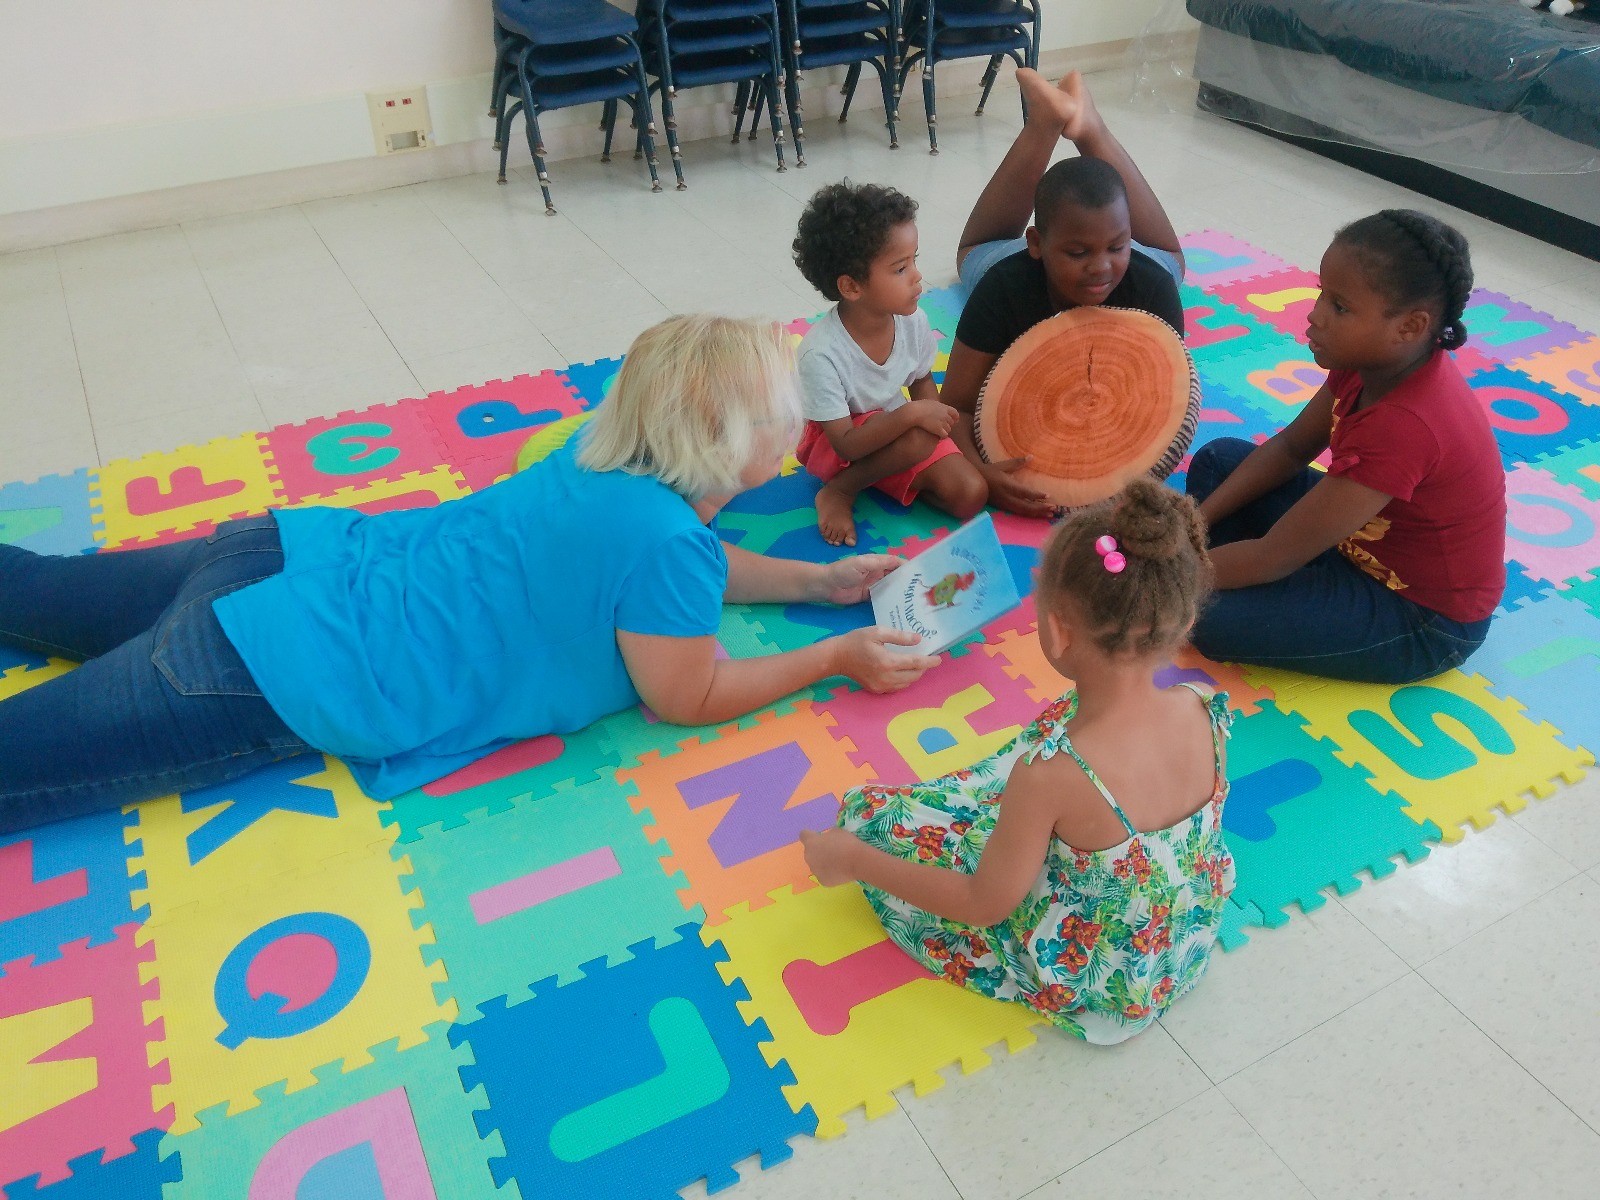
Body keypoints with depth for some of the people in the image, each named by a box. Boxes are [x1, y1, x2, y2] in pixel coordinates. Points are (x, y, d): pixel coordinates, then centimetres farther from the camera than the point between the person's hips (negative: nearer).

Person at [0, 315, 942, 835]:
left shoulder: (612, 456, 2)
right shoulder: (661, 535, -24)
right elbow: (690, 698, -11)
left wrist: (819, 581, 14)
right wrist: (838, 658, -4)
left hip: (298, 554, 9)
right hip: (277, 677, -8)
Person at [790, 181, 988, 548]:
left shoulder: (912, 321, -15)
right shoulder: (821, 353, -31)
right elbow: (847, 444, -28)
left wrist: (934, 416, -15)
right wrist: (913, 414, -36)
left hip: (895, 433, 5)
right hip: (835, 448, -5)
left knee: (971, 496, -13)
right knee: (920, 438, -34)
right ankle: (840, 490, -10)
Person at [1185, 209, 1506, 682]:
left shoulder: (1403, 427, -36)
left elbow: (1274, 557, -31)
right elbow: (1290, 448, 2)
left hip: (1425, 623, -9)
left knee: (1208, 614, -26)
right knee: (1219, 459, 4)